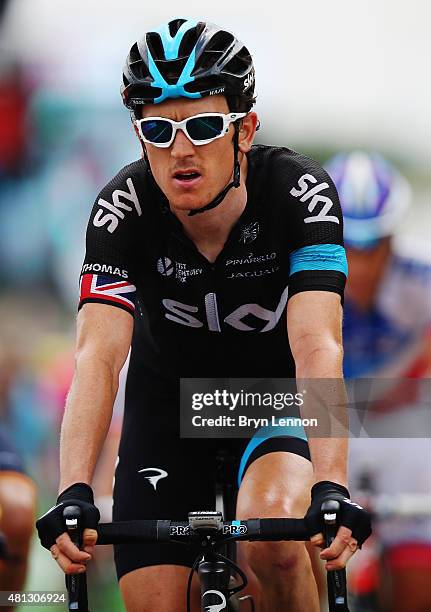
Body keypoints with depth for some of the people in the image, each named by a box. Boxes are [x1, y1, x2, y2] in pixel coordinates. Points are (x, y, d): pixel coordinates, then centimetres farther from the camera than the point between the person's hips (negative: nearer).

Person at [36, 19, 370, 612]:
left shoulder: (299, 191, -28)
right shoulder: (124, 207, -25)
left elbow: (317, 345, -39)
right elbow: (98, 356, -35)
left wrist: (331, 489, -53)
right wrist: (73, 494, -50)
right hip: (168, 397, 2)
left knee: (272, 525, -33)